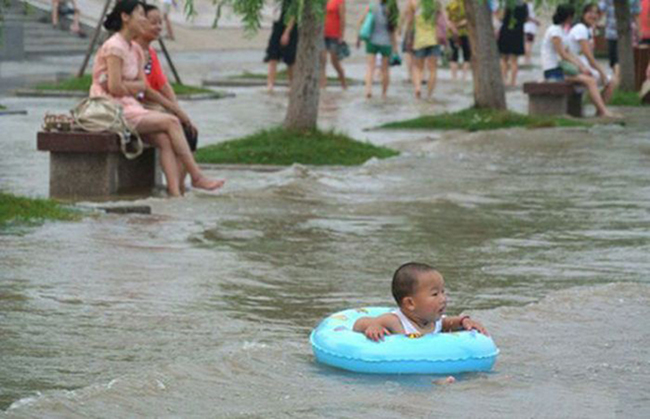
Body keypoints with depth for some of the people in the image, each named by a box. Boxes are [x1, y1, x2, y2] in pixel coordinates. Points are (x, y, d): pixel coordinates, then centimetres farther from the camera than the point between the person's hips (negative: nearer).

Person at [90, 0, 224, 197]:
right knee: (170, 122, -17)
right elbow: (115, 87, -19)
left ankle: (175, 192, -27)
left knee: (165, 139, -16)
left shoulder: (135, 50, 16)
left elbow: (142, 85, 8)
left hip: (130, 107, 8)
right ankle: (196, 177, -9)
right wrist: (133, 87, -1)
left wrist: (124, 86, -9)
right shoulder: (115, 47, -12)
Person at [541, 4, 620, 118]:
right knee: (589, 80, -21)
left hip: (560, 69, 9)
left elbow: (568, 54, 16)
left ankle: (600, 111, -14)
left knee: (592, 79, -4)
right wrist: (581, 67, -12)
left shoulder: (561, 31, 18)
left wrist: (583, 66, 2)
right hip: (554, 71, -9)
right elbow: (563, 55, -16)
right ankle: (603, 111, -22)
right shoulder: (554, 31, -12)